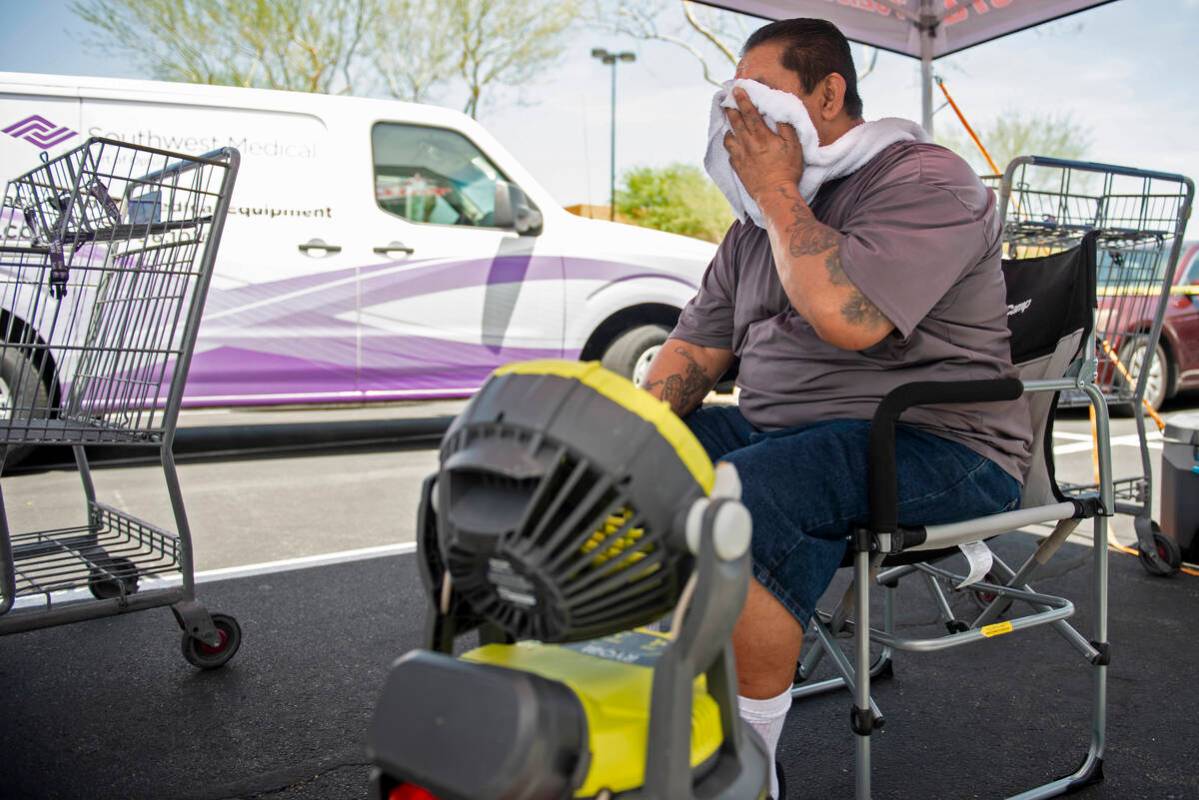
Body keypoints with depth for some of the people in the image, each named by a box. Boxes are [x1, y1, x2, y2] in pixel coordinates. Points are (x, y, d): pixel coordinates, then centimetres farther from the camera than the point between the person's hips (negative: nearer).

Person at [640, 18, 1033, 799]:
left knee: (737, 500, -35)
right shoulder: (759, 225, 17)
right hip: (774, 431, 8)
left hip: (936, 449, -8)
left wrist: (778, 191, -13)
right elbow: (694, 350, 13)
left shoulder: (927, 180, -8)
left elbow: (848, 319, -27)